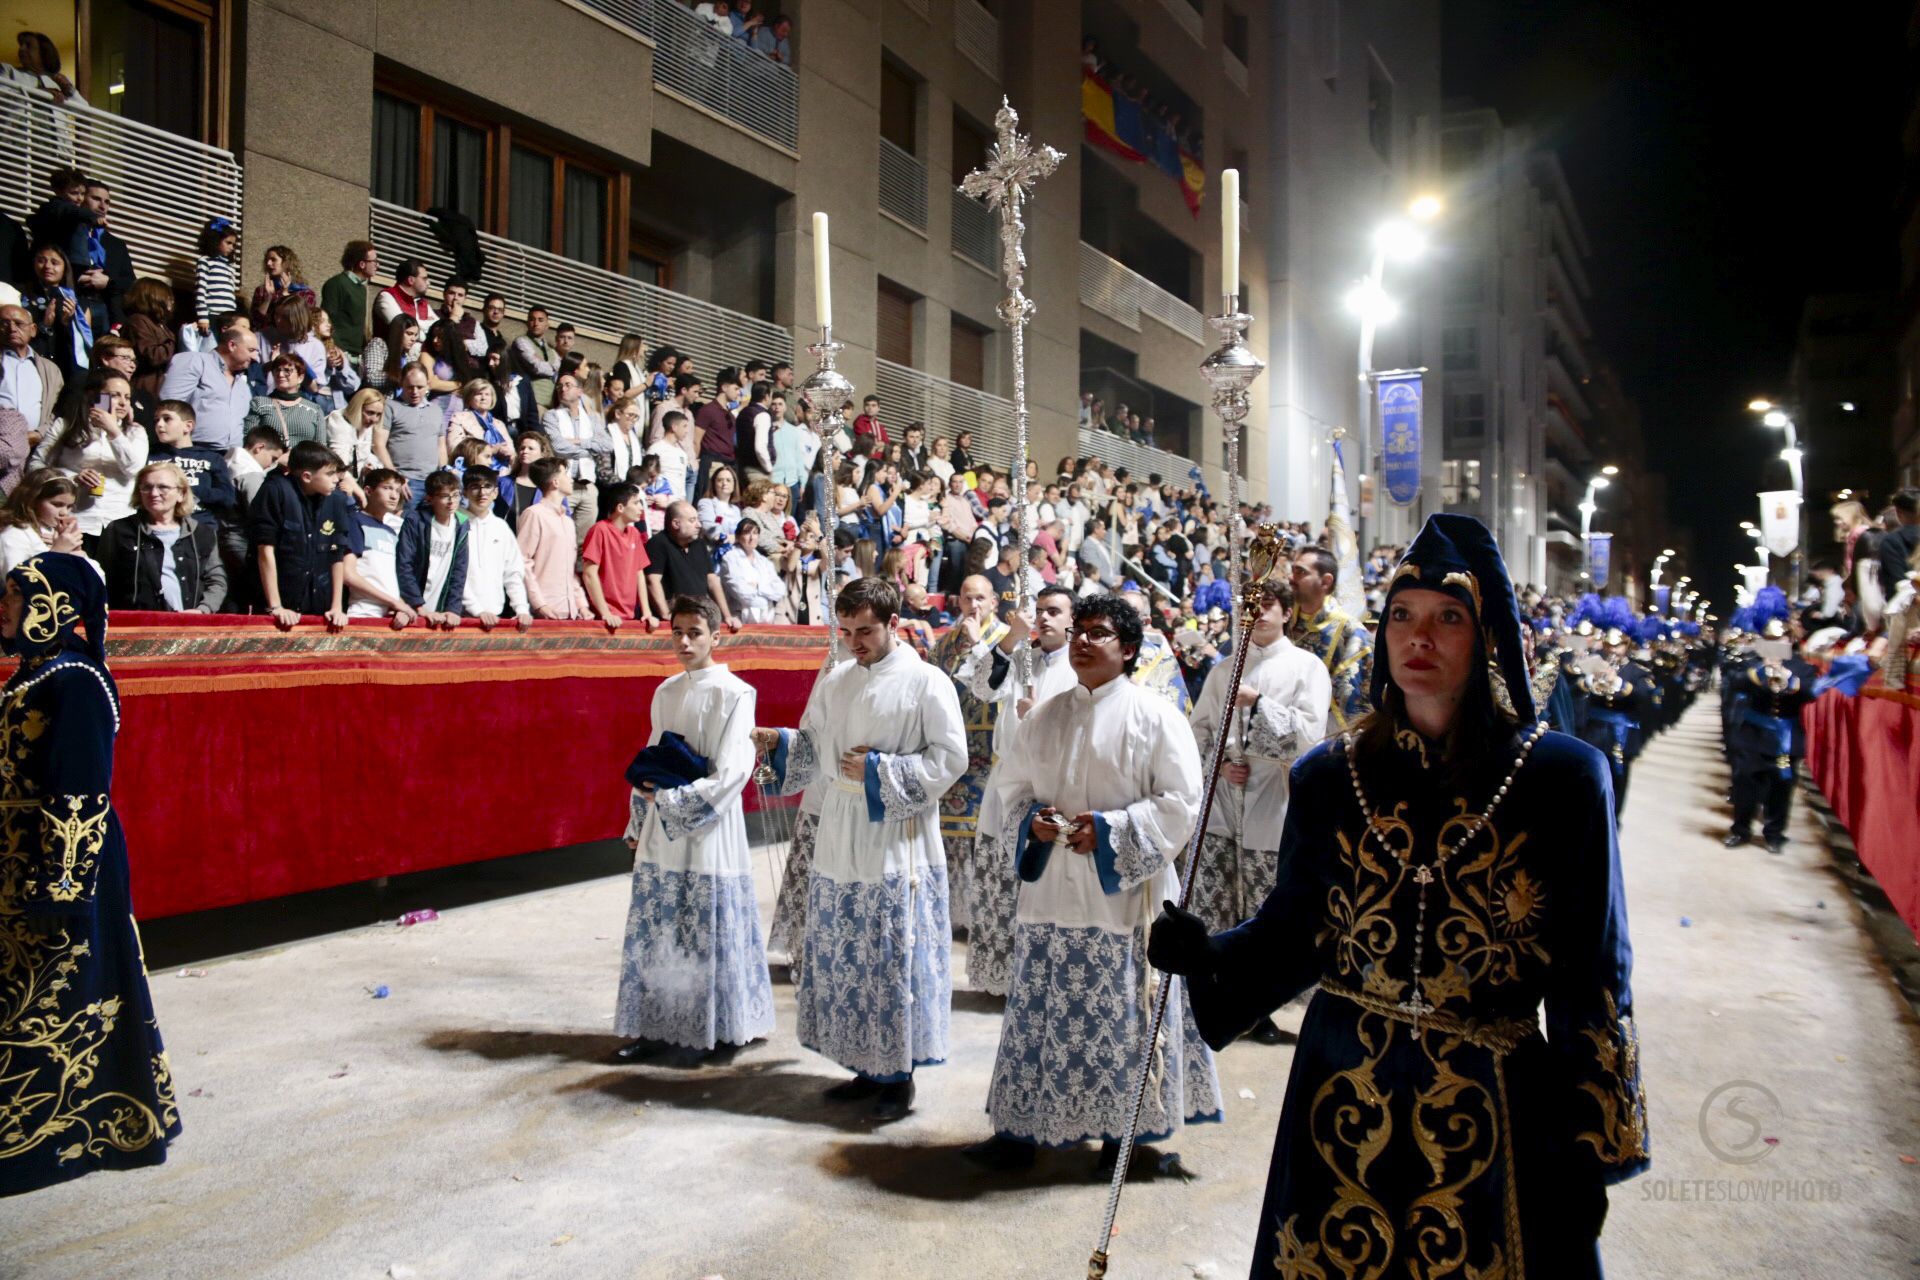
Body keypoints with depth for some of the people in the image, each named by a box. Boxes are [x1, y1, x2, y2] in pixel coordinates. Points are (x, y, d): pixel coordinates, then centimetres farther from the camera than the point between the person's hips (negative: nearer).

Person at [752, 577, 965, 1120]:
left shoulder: (926, 682, -7)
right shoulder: (835, 681, 11)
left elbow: (950, 758, -10)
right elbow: (811, 748, 15)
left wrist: (878, 770, -14)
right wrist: (777, 740, -5)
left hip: (897, 845, -6)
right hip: (839, 841, 6)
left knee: (894, 960, -1)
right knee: (843, 958, 10)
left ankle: (898, 1076, 14)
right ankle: (866, 1068, 25)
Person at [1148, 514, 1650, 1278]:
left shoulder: (1562, 779, -6)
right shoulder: (1330, 776, 0)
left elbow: (1590, 977, -4)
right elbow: (1293, 929, 5)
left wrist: (1590, 1151, -3)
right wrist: (1208, 958, -14)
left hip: (1491, 1114, -2)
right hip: (1344, 1101, 2)